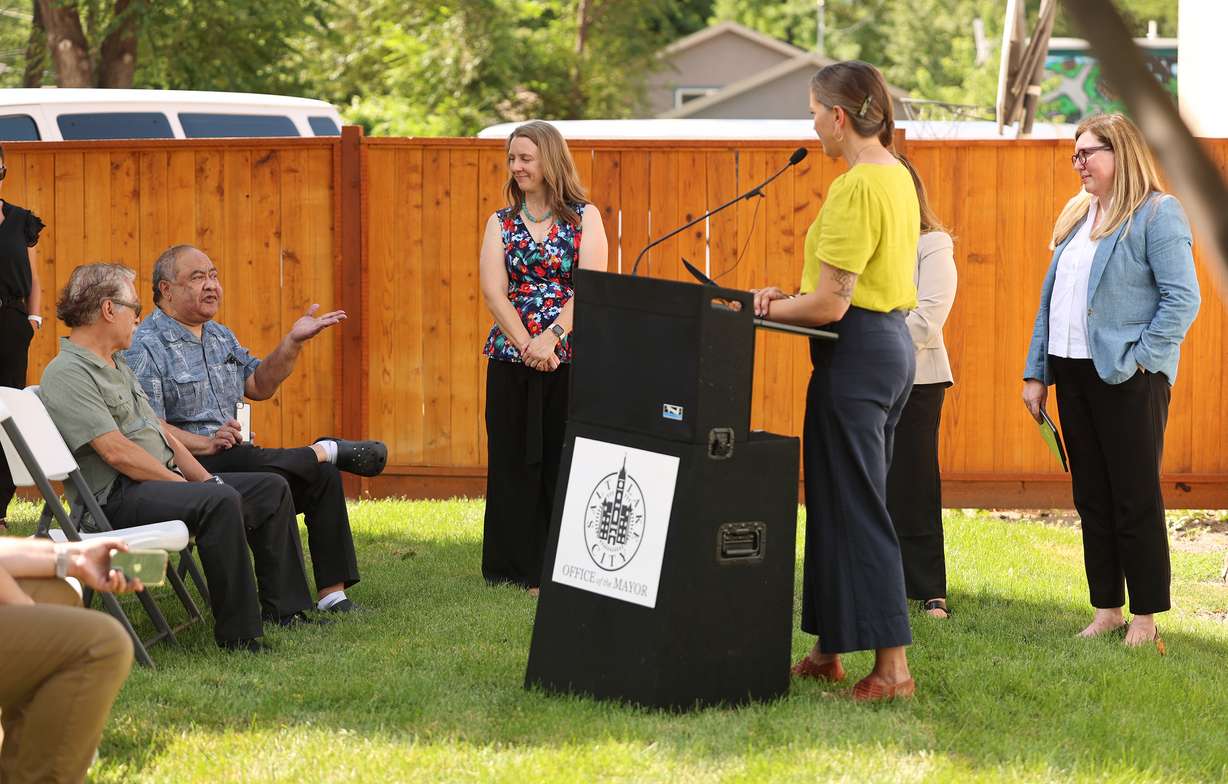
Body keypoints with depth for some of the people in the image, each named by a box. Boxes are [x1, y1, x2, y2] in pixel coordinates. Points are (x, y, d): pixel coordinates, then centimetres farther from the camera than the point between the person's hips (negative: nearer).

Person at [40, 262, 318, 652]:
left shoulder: (116, 366, 21)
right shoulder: (67, 374, -13)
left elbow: (161, 432, 21)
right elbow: (117, 452, -20)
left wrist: (204, 479, 7)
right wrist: (184, 485, -14)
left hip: (161, 481, 11)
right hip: (115, 498, -11)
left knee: (272, 488, 7)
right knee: (220, 501, -34)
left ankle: (283, 608, 12)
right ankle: (238, 633, -31)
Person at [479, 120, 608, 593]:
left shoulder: (584, 218, 4)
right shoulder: (501, 224, 10)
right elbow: (493, 290, -2)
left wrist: (551, 337, -18)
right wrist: (527, 344, -15)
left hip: (570, 359, -2)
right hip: (510, 359, 2)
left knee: (565, 462, -1)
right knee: (514, 463, 2)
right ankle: (519, 568, 9)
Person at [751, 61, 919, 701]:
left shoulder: (855, 187, -18)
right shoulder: (897, 176, 12)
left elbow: (832, 305, -20)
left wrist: (771, 310, -5)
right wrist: (792, 296, 12)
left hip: (856, 353, -10)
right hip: (893, 342, 10)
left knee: (854, 509, -6)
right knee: (838, 500, 15)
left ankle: (891, 666, -6)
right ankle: (828, 650, 21)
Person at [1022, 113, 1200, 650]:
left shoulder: (1157, 213, -8)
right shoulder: (1075, 216, 16)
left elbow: (1182, 298, -14)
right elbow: (1050, 297, 18)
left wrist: (1138, 361, -18)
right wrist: (1035, 372, 12)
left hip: (1128, 379, -8)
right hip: (1073, 373, 8)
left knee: (1136, 500, -2)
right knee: (1091, 499, 10)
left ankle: (1145, 619, 4)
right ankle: (1107, 610, 18)